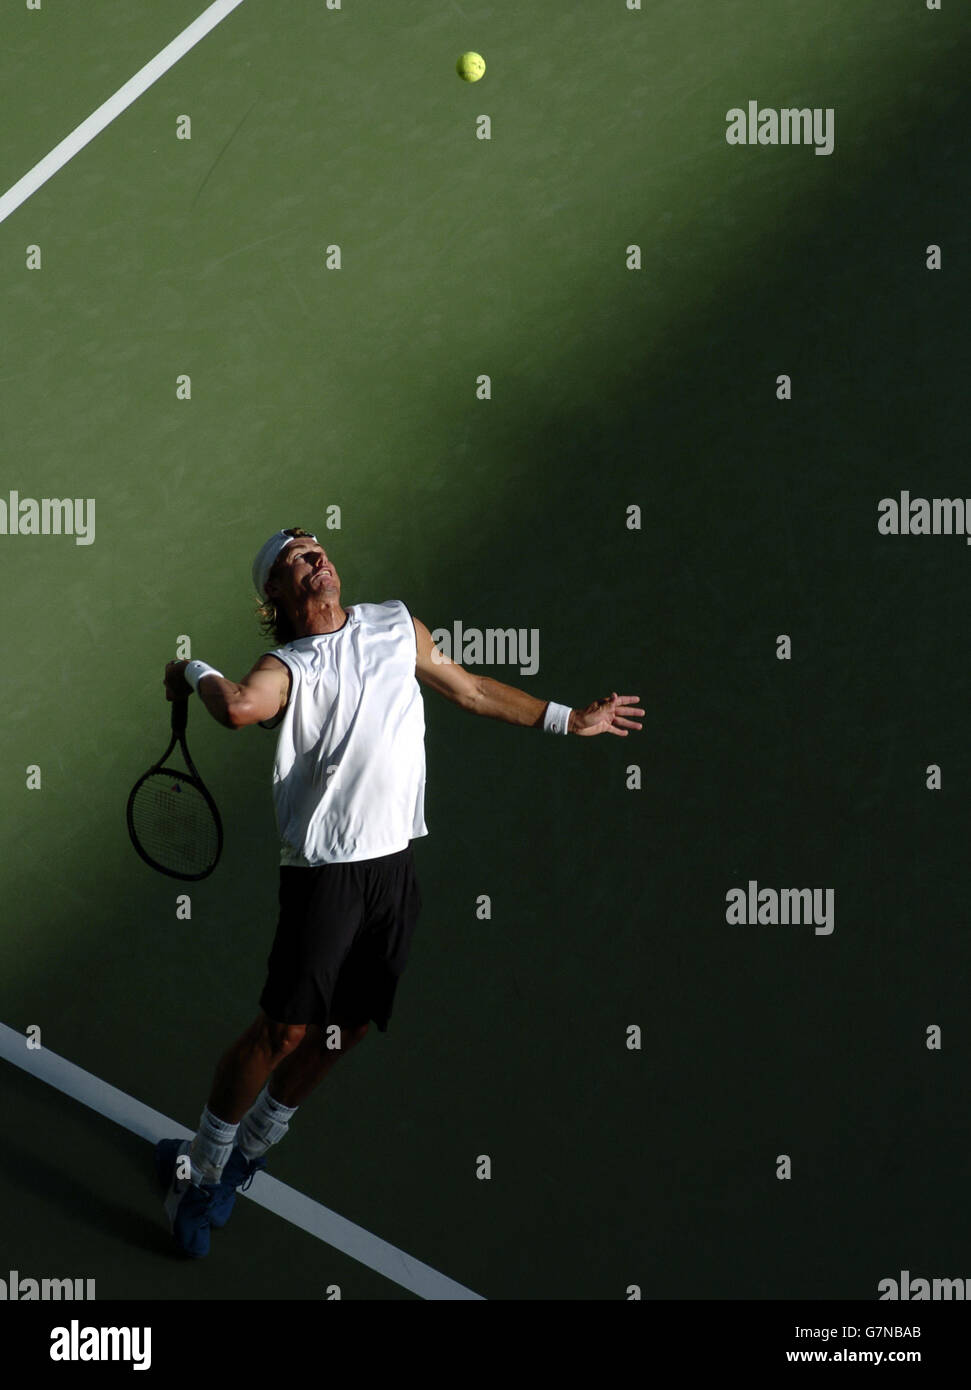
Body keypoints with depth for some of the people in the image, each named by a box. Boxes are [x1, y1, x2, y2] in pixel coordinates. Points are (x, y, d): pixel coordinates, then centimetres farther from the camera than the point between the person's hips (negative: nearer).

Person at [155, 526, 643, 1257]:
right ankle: (200, 1169, 11)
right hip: (326, 864, -5)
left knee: (350, 1027, 11)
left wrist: (570, 720, 28)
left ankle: (249, 1151, 30)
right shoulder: (288, 668, -3)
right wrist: (196, 671, -5)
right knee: (286, 1027, -7)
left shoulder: (398, 625, 13)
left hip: (395, 861, 5)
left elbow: (472, 689, 24)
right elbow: (240, 707, -26)